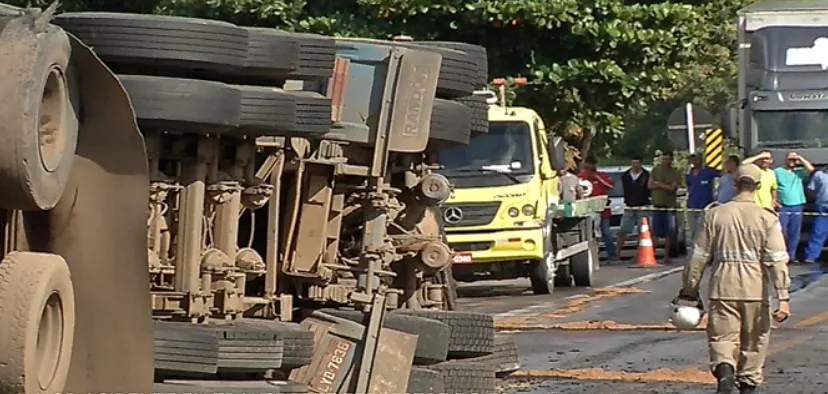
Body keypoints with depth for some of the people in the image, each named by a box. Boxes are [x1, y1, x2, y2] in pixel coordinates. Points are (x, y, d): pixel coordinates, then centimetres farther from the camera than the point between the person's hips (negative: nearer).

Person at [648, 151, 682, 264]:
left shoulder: (676, 173, 2)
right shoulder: (656, 170, 9)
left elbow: (672, 188, -9)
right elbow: (650, 185, 1)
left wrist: (658, 184, -5)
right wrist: (665, 186, -6)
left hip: (670, 205, 0)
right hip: (657, 205, 1)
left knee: (669, 233, 3)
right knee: (655, 232, -4)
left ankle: (666, 256, 12)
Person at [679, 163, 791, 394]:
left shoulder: (715, 214, 1)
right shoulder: (767, 218, -3)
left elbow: (699, 256, 4)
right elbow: (777, 260, -9)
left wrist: (689, 290, 13)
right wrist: (783, 298, -10)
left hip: (723, 288, 0)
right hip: (755, 289, 0)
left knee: (722, 337, 1)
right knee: (753, 342, 14)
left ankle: (724, 371, -27)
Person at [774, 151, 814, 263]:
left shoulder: (800, 172, 13)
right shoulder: (777, 171, 7)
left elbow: (810, 169, -5)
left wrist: (800, 158, 0)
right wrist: (774, 201, -8)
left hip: (797, 207, 3)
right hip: (782, 207, -3)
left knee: (794, 233, 4)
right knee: (782, 233, -5)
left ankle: (791, 255, 9)